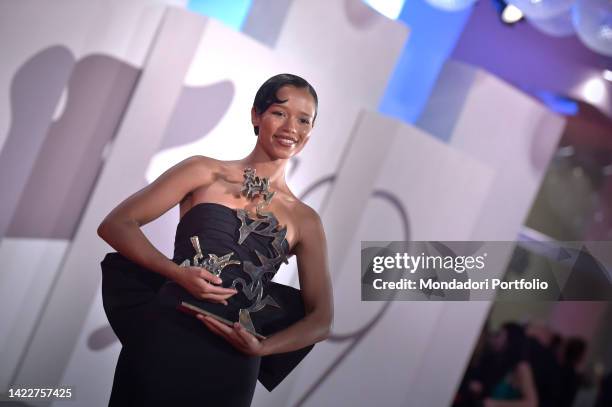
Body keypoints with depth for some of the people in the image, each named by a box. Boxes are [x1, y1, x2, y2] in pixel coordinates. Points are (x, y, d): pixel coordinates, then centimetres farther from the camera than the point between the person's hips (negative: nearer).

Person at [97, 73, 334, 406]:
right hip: (163, 338, -1)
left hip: (230, 366, 1)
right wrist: (177, 273, -15)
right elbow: (115, 225, 1)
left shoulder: (305, 221, 8)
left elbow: (320, 320, 7)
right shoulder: (205, 172, 5)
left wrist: (262, 347, -12)